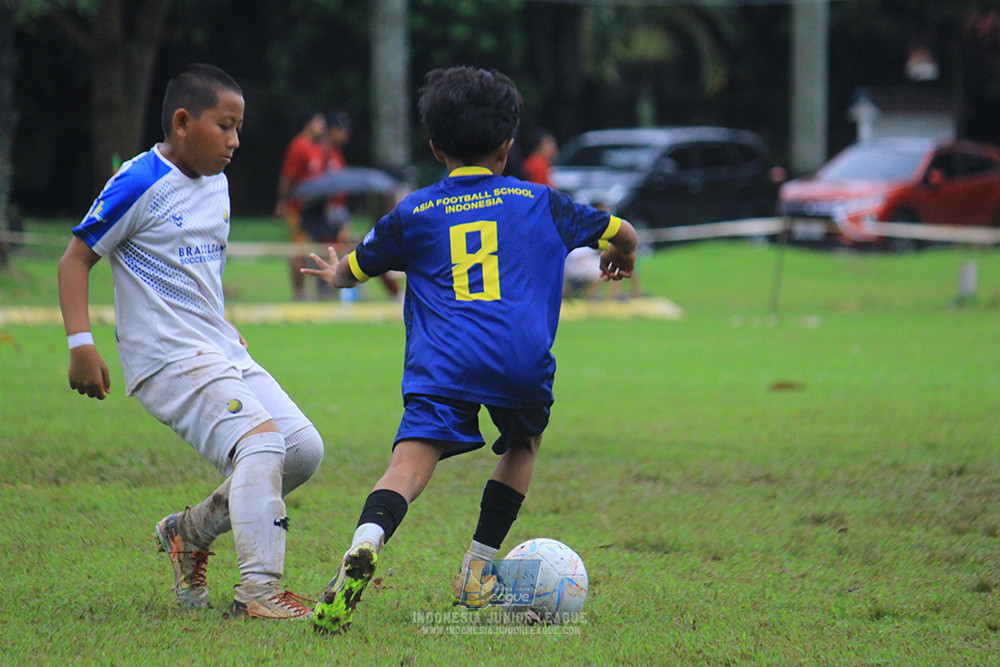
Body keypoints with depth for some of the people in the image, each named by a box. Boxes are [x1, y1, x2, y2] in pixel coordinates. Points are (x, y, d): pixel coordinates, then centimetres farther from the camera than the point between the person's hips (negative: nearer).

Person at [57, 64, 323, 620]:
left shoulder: (217, 183, 14)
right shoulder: (140, 185, -11)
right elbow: (76, 259, -8)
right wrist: (82, 344, -16)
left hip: (222, 351, 9)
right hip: (168, 358, -9)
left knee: (305, 448, 1)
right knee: (260, 440, -26)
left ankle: (191, 532, 17)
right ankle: (259, 591, -27)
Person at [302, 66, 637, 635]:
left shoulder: (413, 213, 17)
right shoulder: (540, 203, 19)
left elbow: (352, 270, 30)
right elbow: (622, 233, 30)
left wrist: (336, 273, 55)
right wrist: (621, 259, 54)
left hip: (441, 364, -1)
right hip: (524, 358, 1)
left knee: (411, 463, -14)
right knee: (523, 445, 27)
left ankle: (365, 543, -43)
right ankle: (477, 573, 23)